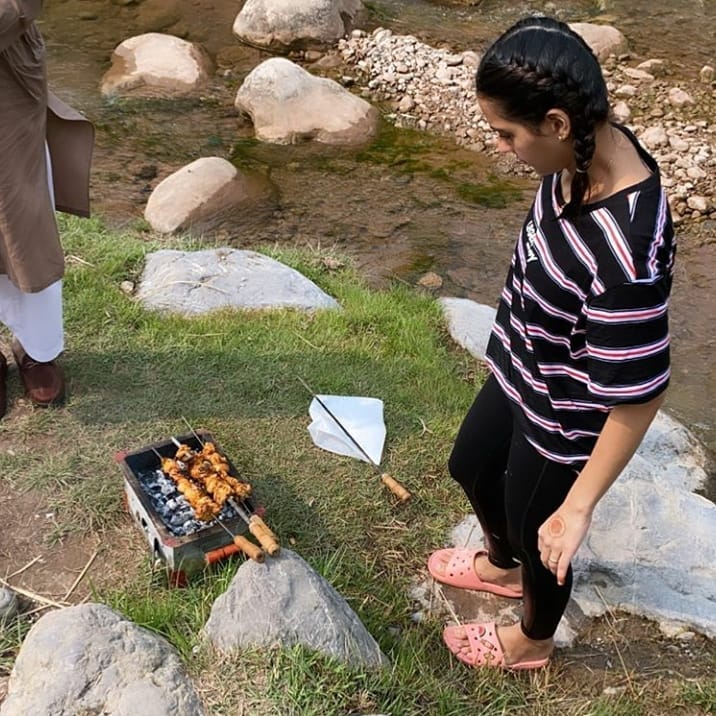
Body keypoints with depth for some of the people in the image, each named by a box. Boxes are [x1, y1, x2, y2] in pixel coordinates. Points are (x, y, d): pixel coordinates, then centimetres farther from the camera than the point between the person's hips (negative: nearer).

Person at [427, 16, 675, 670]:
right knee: (471, 467, 31)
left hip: (562, 418, -8)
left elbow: (639, 395, -31)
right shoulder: (585, 153, -14)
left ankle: (532, 640, 54)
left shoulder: (623, 248, -41)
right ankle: (501, 566, 63)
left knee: (538, 532, 20)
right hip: (521, 372, 8)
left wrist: (579, 505, -22)